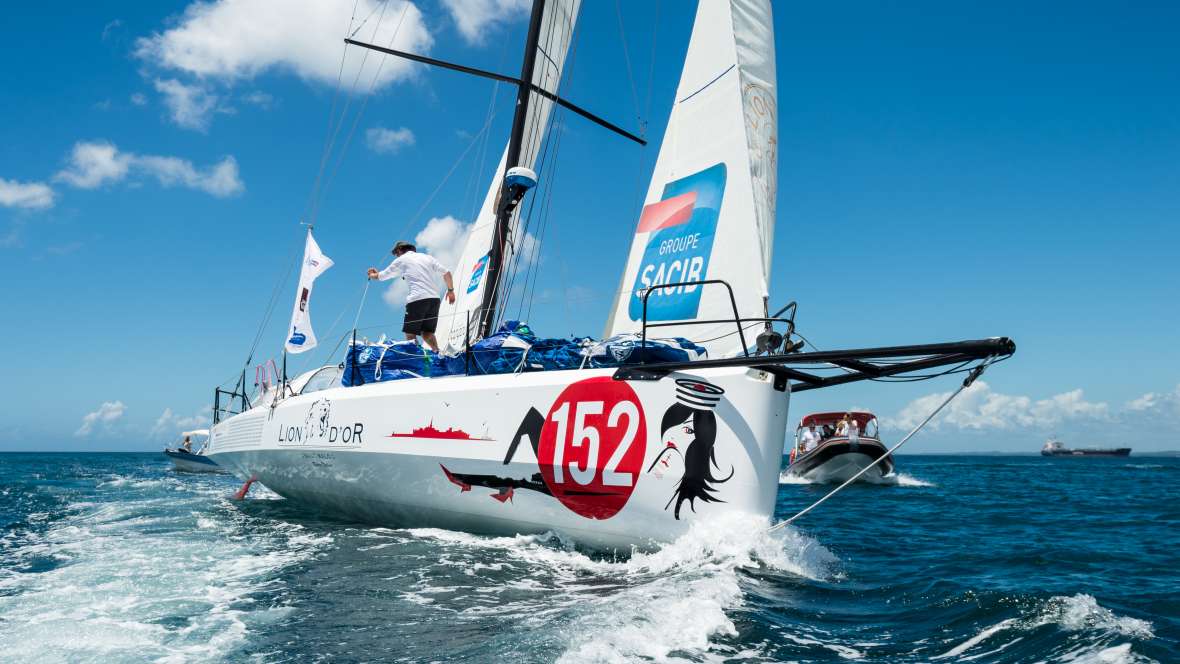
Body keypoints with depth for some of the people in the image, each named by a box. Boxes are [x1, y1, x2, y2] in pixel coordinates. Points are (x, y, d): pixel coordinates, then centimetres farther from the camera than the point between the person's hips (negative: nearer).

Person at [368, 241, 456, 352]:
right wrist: (450, 290, 22)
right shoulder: (427, 257, 22)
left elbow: (381, 276, 24)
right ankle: (437, 352, -8)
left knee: (410, 333, 0)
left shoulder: (401, 260, 13)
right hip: (435, 298, 5)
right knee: (427, 332, 11)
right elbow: (446, 273, 15)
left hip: (417, 299, -5)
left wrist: (373, 275, 46)